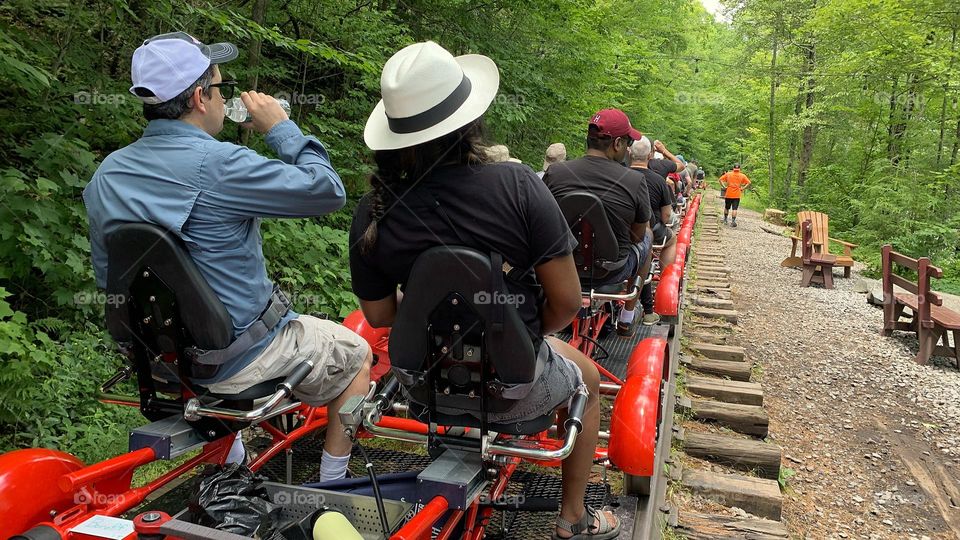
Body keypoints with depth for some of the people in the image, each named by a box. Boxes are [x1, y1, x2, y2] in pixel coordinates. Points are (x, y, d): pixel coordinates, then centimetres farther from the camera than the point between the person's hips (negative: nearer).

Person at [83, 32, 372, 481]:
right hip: (237, 359, -7)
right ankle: (333, 484, 28)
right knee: (355, 355, 16)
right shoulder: (217, 164, -26)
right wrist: (281, 128, -7)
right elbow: (327, 190, -20)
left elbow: (107, 276, 9)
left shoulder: (105, 175, -1)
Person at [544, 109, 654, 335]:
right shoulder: (635, 180, -18)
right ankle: (627, 318, 37)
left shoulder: (554, 173, -13)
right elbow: (637, 235, -5)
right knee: (648, 235, 29)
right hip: (612, 272, -2)